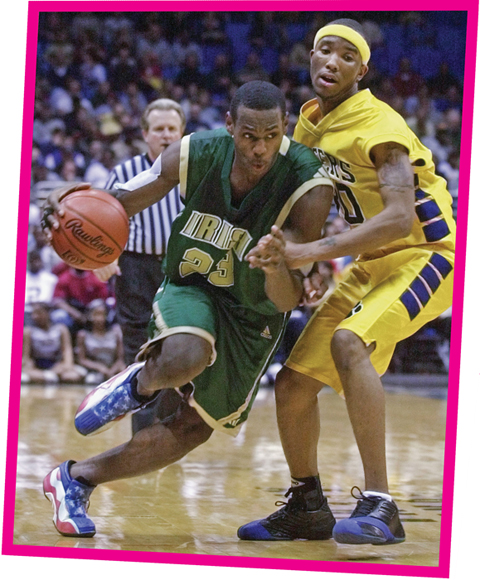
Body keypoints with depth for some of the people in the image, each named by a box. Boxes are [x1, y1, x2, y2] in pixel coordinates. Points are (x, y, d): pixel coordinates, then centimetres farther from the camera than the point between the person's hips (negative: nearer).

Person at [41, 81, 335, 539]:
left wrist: (276, 267, -51)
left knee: (191, 429, 1)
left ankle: (75, 479, 20)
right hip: (190, 287, -1)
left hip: (253, 315, 1)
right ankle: (142, 381, 0)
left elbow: (287, 301, -27)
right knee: (187, 358, -36)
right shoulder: (195, 154, -21)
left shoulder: (309, 186, -28)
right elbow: (121, 202, -5)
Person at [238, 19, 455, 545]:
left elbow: (400, 217, -34)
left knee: (348, 341, -35)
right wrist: (286, 253, 3)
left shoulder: (378, 125, -22)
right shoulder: (311, 121, 4)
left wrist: (310, 252, -39)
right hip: (372, 264, 8)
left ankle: (380, 507, -34)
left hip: (424, 254, -8)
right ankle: (305, 506, 25)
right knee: (292, 384, 3)